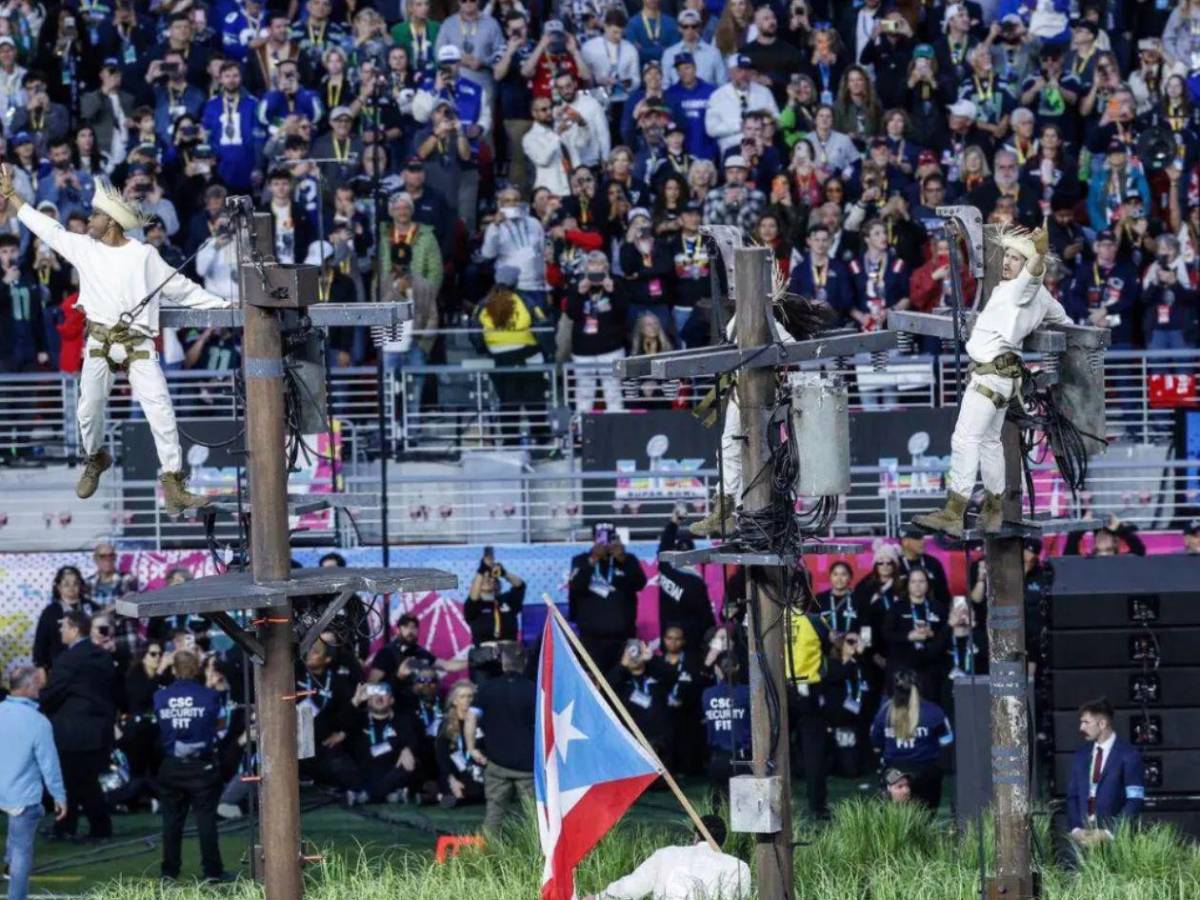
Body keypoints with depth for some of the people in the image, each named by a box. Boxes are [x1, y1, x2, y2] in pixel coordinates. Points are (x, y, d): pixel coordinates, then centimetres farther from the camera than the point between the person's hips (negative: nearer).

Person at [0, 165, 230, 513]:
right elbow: (46, 227, 15)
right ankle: (95, 459, 38)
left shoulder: (143, 256, -2)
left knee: (160, 411, -12)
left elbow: (181, 289, 4)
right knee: (88, 410, 8)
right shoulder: (83, 247, 6)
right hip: (100, 344, 3)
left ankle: (173, 482, -10)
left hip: (138, 345, -3)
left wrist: (222, 305, 0)